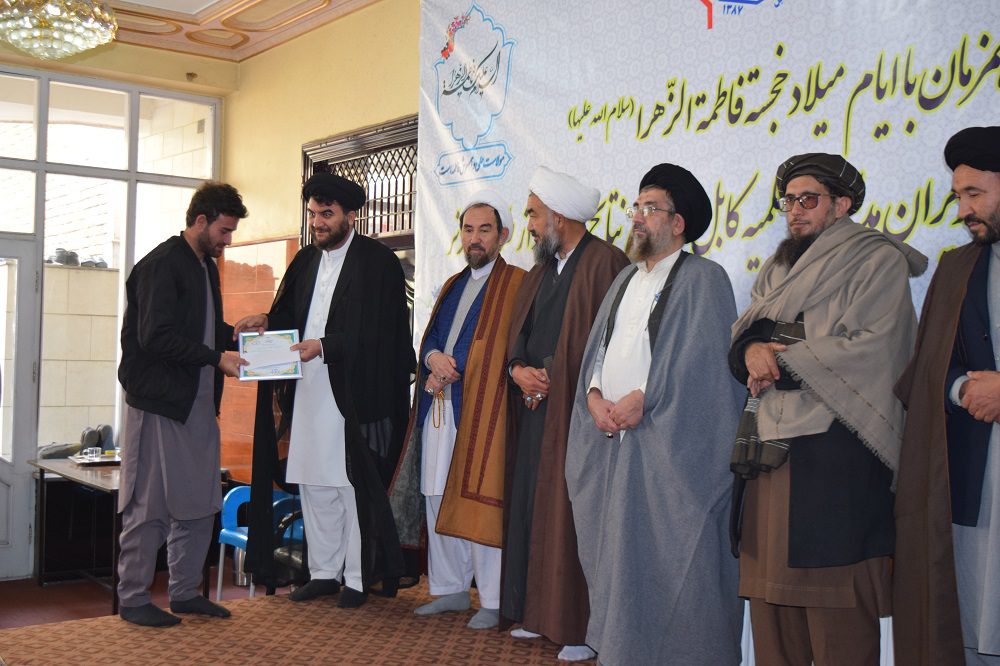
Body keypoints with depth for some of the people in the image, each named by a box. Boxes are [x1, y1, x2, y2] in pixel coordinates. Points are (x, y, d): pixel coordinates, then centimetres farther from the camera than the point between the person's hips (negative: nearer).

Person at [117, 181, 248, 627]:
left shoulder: (206, 267, 17)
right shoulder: (161, 265, -12)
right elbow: (155, 337, -20)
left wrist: (238, 335, 5)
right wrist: (216, 357, -20)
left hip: (198, 403, 9)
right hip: (159, 402, -9)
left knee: (200, 503, 11)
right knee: (149, 506, -1)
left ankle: (185, 592, 22)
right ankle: (133, 599, 11)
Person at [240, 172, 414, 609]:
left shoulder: (378, 262, -6)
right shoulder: (306, 260, 15)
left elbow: (374, 332, -13)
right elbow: (291, 314, 16)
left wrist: (323, 346, -23)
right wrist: (267, 321, -5)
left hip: (354, 393, -6)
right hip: (308, 392, 7)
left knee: (353, 485, -1)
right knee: (314, 486, 11)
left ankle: (359, 579, 9)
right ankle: (324, 572, 21)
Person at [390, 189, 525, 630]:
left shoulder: (516, 284, -3)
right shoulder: (454, 285, 21)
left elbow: (496, 346, -11)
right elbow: (430, 337, 17)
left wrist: (448, 373, -10)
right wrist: (434, 358, -6)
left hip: (482, 409, -7)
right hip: (441, 408, 7)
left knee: (478, 501, -8)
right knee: (437, 498, 9)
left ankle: (493, 601, 1)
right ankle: (451, 589, 21)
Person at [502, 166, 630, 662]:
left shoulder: (605, 263, -9)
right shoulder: (540, 271, 17)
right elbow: (517, 337, 19)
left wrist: (554, 379, -14)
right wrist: (520, 370, -1)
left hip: (575, 411, -8)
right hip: (535, 407, 8)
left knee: (570, 514, -4)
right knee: (530, 506, 10)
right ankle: (537, 612, 22)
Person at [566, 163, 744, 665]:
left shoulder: (702, 278, -4)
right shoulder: (626, 281, 20)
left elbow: (700, 359, -14)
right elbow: (597, 347, 15)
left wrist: (640, 399, -16)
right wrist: (595, 397, -3)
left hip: (669, 444, -7)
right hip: (612, 437, 7)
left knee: (667, 562, -3)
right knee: (620, 555, 10)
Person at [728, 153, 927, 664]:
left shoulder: (878, 260, 1)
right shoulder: (779, 268, 23)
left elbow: (867, 347, -12)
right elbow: (741, 336, 15)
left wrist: (781, 360, -7)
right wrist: (751, 350, -9)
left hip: (837, 453, -6)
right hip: (773, 449, 6)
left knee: (835, 610, -6)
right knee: (771, 595, 5)